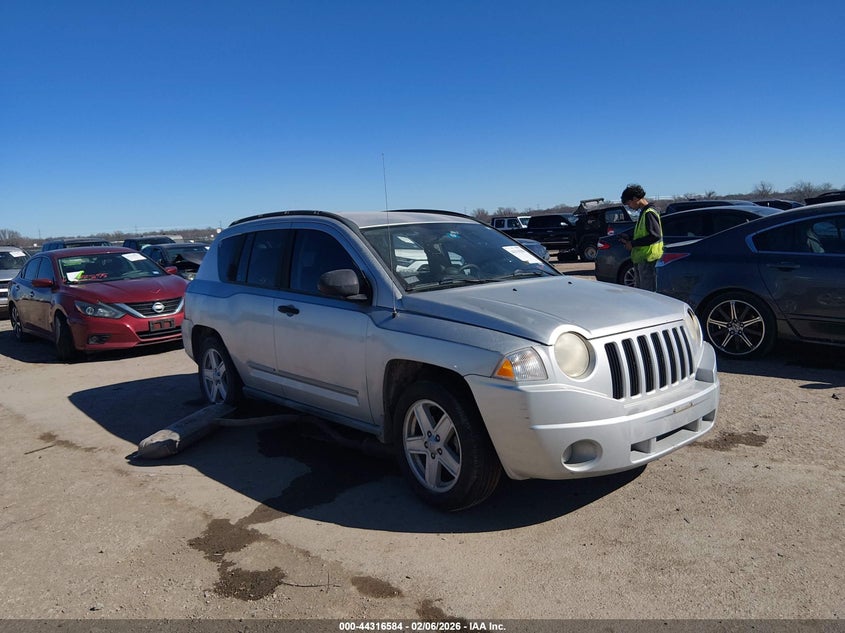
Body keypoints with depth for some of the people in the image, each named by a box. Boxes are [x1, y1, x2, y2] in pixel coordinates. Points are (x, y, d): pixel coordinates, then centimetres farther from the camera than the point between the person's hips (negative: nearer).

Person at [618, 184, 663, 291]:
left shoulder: (649, 213, -14)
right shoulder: (643, 212, 18)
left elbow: (655, 236, -22)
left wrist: (633, 244, -16)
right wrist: (629, 240, 11)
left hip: (648, 259, -10)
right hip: (641, 259, 10)